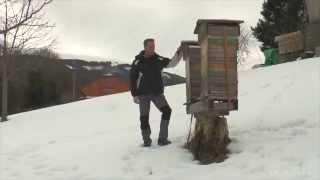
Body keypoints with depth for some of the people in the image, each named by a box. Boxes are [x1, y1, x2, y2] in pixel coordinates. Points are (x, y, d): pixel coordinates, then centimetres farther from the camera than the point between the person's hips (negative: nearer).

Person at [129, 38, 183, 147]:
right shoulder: (138, 62, -4)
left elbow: (172, 63, -5)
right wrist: (134, 95, -7)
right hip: (143, 94, -1)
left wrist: (179, 53, -21)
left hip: (157, 93, 2)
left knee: (167, 111, -17)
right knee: (144, 117, -3)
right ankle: (146, 140, 18)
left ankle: (162, 138, -11)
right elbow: (132, 79, -2)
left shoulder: (159, 60, 1)